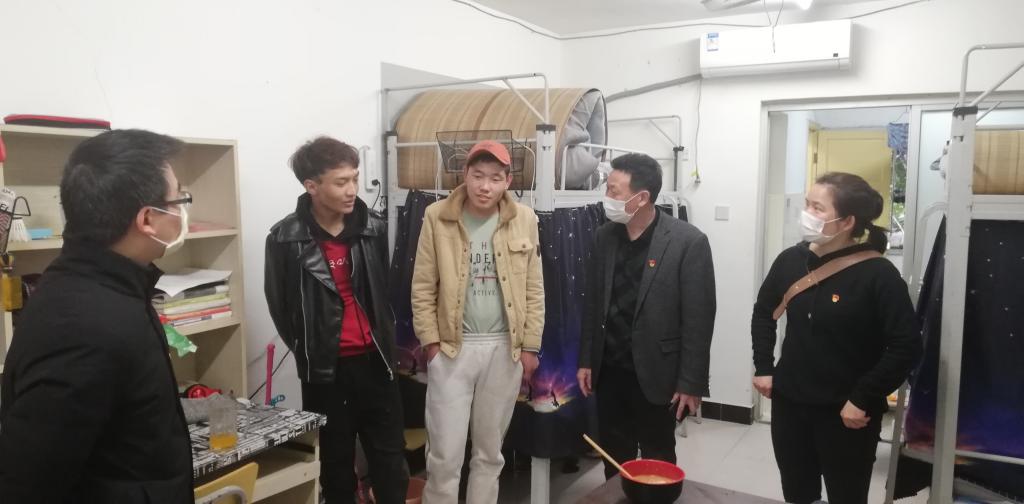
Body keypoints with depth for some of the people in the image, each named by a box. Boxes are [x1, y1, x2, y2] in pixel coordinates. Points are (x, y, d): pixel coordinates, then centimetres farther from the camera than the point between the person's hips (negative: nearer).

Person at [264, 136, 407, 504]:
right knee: (336, 460, 12)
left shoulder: (372, 227, -2)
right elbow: (281, 308, 0)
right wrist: (310, 354, 5)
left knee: (390, 457, 9)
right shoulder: (286, 239, -10)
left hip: (374, 360, 2)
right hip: (326, 368, -2)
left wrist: (385, 343, 9)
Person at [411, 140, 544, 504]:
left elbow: (534, 290, 3)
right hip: (452, 347, -1)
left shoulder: (523, 220, -1)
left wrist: (530, 346, 1)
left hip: (504, 348, 2)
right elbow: (423, 288, -2)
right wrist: (431, 342, -6)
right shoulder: (437, 217, -5)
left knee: (490, 450, 14)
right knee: (445, 453, 2)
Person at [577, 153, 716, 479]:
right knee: (614, 461, 16)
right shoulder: (605, 235, 3)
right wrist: (586, 361, 8)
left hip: (655, 375, -4)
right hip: (609, 371, 5)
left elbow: (699, 318, -12)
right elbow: (593, 303, 8)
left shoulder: (689, 242, -13)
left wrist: (691, 382, -12)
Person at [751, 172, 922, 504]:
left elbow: (906, 347, -16)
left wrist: (863, 400, -16)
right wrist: (763, 368, 7)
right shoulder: (791, 260, -1)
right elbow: (763, 313, 14)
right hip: (789, 403, 4)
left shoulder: (878, 275, -16)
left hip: (846, 414, -4)